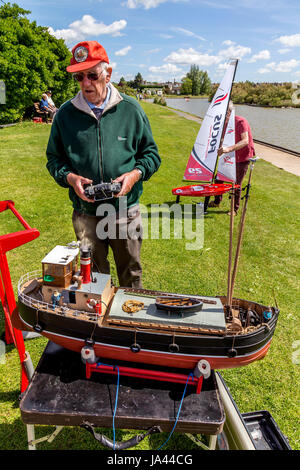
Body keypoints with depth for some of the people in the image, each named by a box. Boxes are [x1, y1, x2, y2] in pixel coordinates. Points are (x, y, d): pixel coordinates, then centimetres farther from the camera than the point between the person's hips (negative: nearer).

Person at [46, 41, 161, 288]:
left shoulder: (131, 109, 0)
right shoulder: (65, 114, 1)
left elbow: (151, 153, 6)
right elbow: (54, 158, 9)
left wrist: (136, 173, -14)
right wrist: (69, 177, -12)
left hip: (126, 211, 0)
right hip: (85, 214, 1)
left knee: (131, 274, 17)